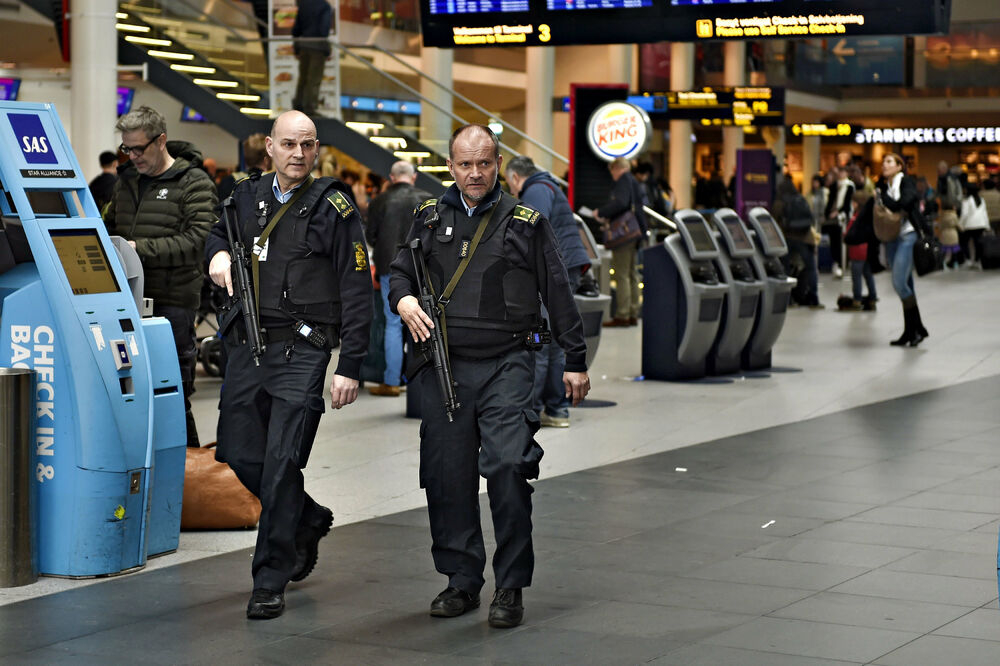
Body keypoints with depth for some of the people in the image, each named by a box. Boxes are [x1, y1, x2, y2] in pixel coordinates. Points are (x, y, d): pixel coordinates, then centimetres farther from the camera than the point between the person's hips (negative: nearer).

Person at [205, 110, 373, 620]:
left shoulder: (333, 208, -4)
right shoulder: (247, 197, 10)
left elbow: (356, 293, -5)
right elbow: (218, 232, 33)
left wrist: (350, 368, -10)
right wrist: (219, 253, 8)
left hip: (301, 350, -5)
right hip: (245, 344, 5)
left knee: (281, 461, -10)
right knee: (240, 453, 9)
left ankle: (270, 582, -1)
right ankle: (308, 521, 35)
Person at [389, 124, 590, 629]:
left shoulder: (525, 223, 6)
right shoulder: (430, 218, 11)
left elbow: (558, 295, 9)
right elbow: (401, 271, 20)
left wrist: (575, 362, 7)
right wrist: (403, 300, -4)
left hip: (506, 366, -3)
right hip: (443, 366, 3)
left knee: (508, 468, -14)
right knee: (448, 477, 4)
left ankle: (511, 587, -4)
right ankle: (462, 581, 18)